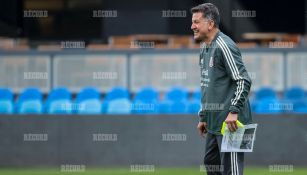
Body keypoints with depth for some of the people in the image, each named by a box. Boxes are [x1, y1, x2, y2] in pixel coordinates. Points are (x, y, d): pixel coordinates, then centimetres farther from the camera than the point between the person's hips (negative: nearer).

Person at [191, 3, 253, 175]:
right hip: (213, 123, 10)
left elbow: (244, 81, -19)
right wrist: (203, 117, 23)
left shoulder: (223, 46, -13)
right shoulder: (204, 48, 16)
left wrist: (233, 112, -25)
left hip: (230, 122, -10)